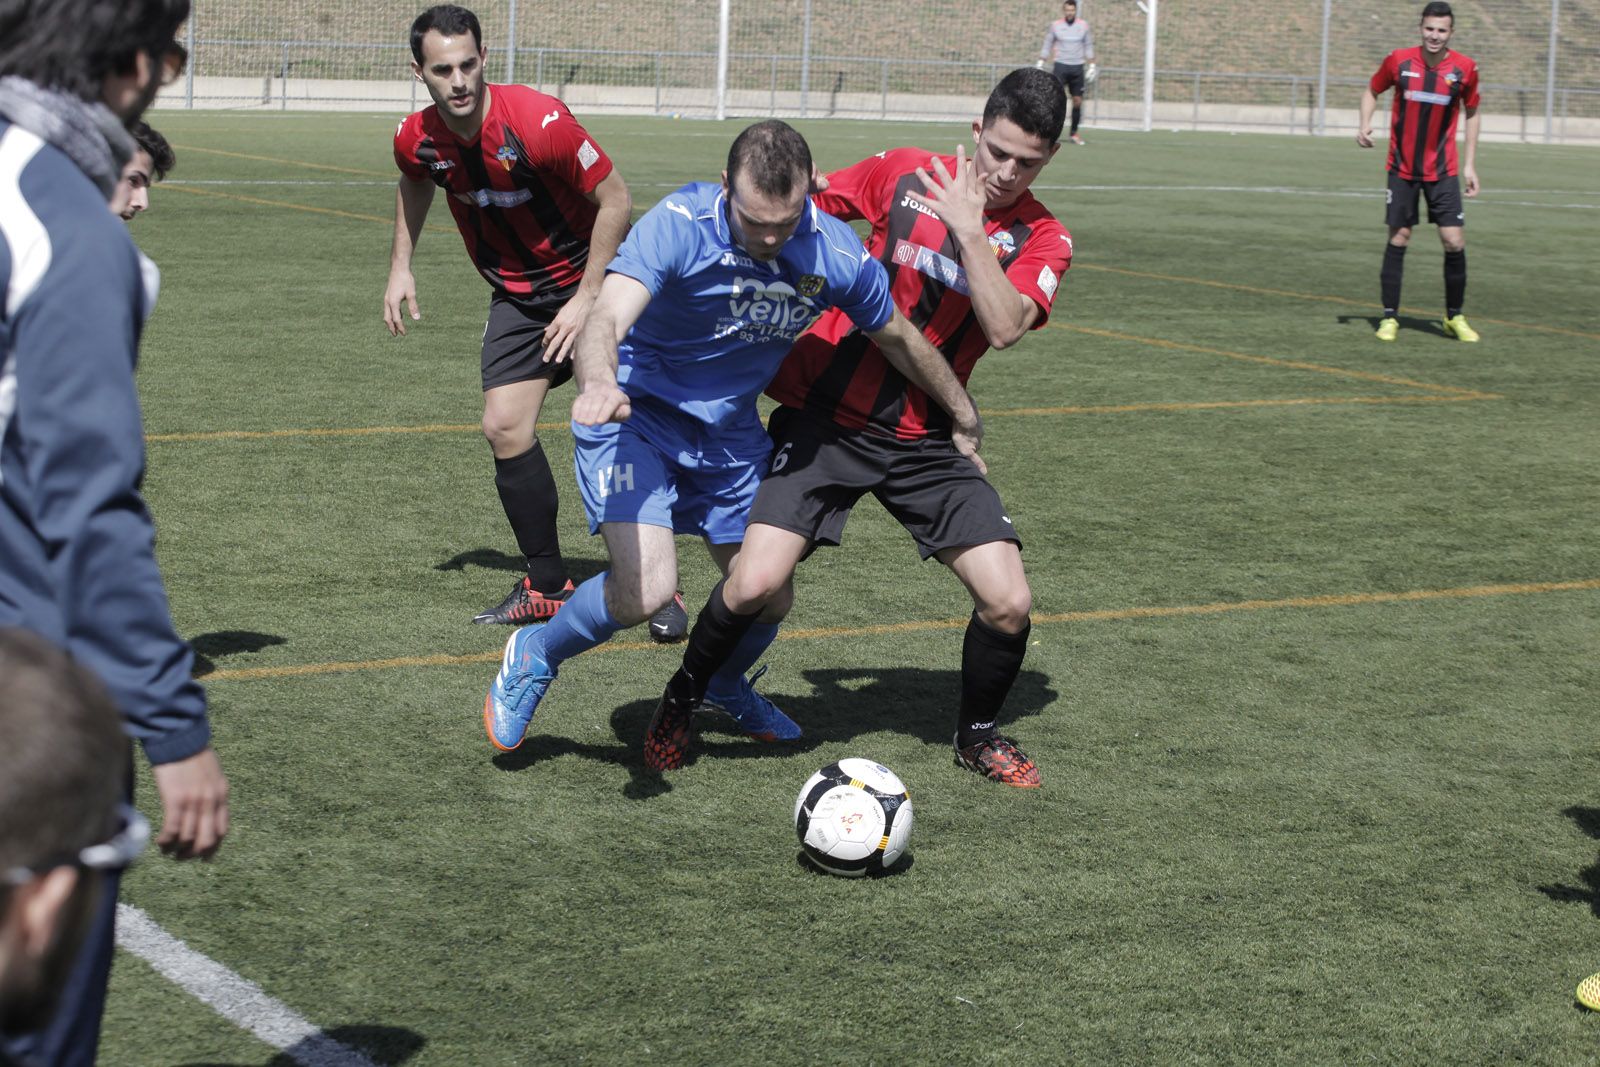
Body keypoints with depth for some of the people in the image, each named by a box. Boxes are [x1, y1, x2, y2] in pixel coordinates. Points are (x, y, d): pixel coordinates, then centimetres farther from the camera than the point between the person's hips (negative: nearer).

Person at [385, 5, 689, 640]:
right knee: (504, 426, -6)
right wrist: (400, 267, 12)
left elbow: (615, 200, -19)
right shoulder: (417, 141, -9)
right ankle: (547, 585, 9)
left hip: (589, 280, -5)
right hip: (515, 297, 5)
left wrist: (586, 298, -18)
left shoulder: (540, 122, -27)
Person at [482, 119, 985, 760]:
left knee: (766, 599, 9)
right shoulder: (678, 225, -27)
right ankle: (534, 657, 7)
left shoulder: (837, 255, -15)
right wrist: (598, 383, -62)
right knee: (646, 591, -23)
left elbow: (898, 337, 3)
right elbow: (607, 320, -40)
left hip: (730, 432, 5)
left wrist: (964, 420, 15)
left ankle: (724, 684, 45)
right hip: (636, 416, -5)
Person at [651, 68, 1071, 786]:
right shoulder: (905, 173, -2)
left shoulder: (1043, 239, -1)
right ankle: (682, 700, 15)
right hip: (825, 415, -1)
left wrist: (969, 228, -24)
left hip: (924, 439, 2)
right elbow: (808, 205, 15)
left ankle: (978, 734, 21)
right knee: (756, 585, -16)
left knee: (1008, 603, -10)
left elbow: (1005, 328, -19)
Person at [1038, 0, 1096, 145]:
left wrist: (1092, 66, 5)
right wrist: (1040, 64, 3)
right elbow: (1046, 46, 8)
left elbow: (1089, 47, 10)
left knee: (1078, 101, 2)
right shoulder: (1055, 25, 2)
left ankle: (1073, 133, 13)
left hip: (1077, 68, 2)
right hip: (1060, 66, -2)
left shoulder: (1084, 26, 5)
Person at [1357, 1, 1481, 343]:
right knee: (1398, 239, 0)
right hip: (1402, 169, 0)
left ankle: (1454, 317, 11)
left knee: (1454, 241, -6)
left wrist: (1470, 165, 5)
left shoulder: (1465, 68, -5)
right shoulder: (1398, 60, -6)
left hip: (1443, 171, 0)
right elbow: (1372, 90, 11)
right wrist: (1365, 123, -8)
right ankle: (1389, 317, 9)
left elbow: (1471, 113, 8)